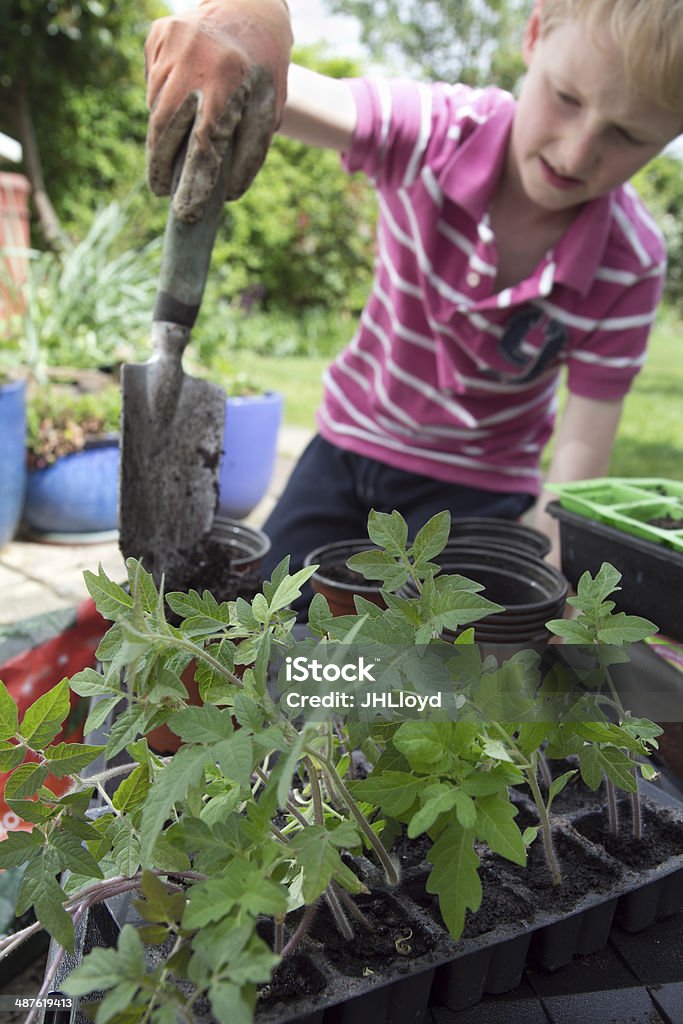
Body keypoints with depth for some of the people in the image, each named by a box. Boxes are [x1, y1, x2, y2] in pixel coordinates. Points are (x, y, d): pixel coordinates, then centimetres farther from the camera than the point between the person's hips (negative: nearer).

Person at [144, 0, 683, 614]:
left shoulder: (630, 269, -20)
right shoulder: (433, 131, -21)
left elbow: (581, 449, -18)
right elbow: (271, 90, -34)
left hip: (476, 490, -1)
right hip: (351, 441, 2)